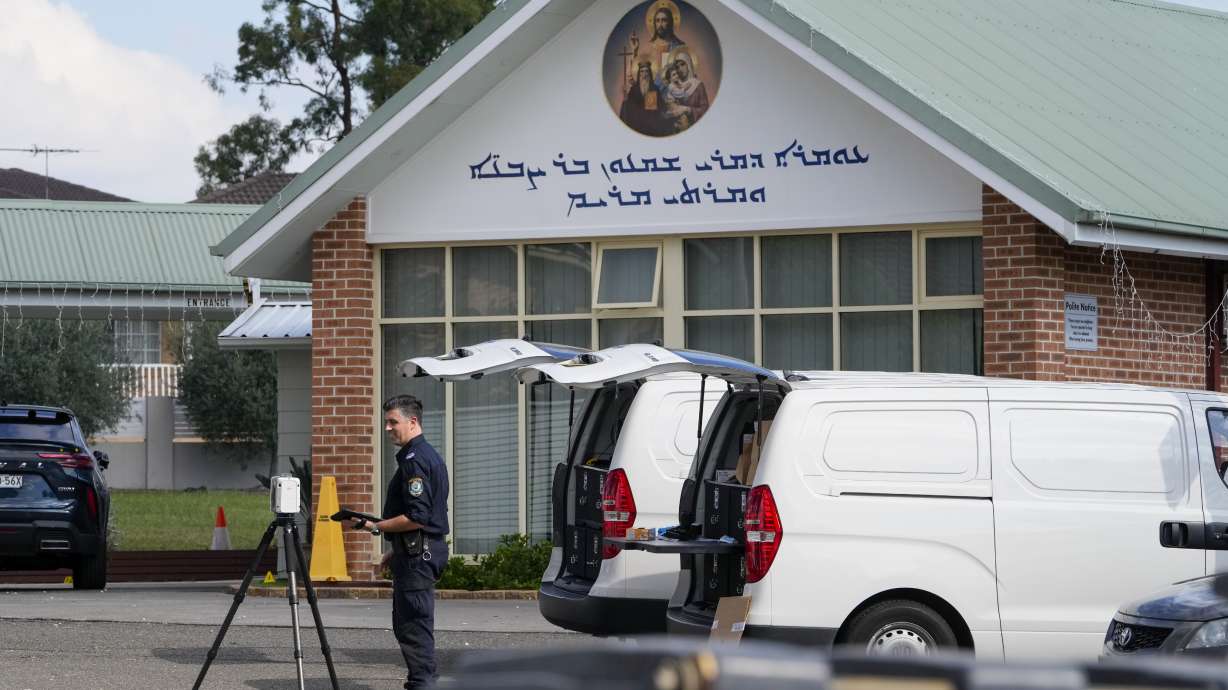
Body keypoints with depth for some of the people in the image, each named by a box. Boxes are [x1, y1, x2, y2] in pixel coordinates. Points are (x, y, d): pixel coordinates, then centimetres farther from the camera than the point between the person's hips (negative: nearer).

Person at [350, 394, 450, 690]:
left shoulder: (414, 460, -16)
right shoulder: (430, 456, 18)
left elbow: (416, 518, -22)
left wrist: (376, 527, -15)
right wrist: (396, 551, 24)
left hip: (417, 555, -11)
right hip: (423, 551, 11)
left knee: (414, 625, -9)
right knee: (405, 623, 14)